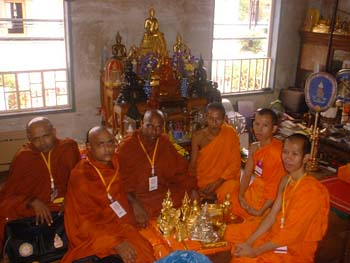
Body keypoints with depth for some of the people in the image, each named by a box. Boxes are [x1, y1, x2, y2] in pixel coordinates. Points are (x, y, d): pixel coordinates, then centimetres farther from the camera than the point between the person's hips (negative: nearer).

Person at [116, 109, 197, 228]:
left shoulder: (165, 142, 5)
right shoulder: (126, 147, -9)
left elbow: (180, 169, 8)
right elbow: (120, 183, -13)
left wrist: (192, 189, -8)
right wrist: (134, 203, -29)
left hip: (164, 194, 5)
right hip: (138, 197, -5)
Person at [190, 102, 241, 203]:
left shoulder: (230, 133, -10)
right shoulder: (198, 136, -7)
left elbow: (235, 163, -7)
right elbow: (192, 166, -1)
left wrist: (217, 183, -17)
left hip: (224, 179, -1)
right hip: (202, 181, 1)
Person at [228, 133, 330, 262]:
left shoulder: (311, 191, -26)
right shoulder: (286, 180, -1)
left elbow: (291, 234, -24)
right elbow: (272, 215, 1)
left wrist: (255, 251, -19)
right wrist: (248, 242, -8)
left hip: (296, 250, -7)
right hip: (278, 233, 7)